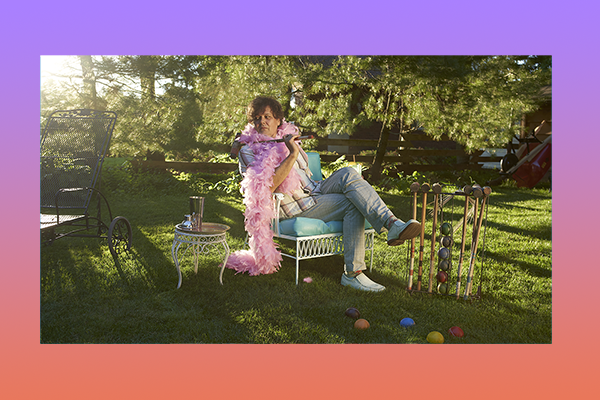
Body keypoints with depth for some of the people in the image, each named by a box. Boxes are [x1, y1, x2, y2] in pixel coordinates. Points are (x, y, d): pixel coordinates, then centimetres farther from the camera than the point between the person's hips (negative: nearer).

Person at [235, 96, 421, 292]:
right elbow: (267, 187, -21)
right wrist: (292, 154, -24)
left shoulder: (287, 136, 18)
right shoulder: (248, 151, -3)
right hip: (294, 206, -6)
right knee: (352, 204, -24)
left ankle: (391, 223, -33)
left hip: (314, 191, 6)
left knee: (348, 173, -22)